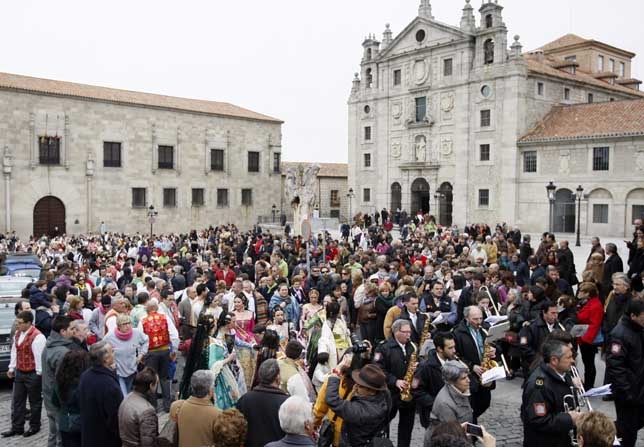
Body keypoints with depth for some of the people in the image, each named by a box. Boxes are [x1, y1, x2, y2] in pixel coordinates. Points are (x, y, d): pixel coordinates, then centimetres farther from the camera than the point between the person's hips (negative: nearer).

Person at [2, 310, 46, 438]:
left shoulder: (37, 337, -24)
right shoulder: (18, 333, 4)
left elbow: (40, 357, -20)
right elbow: (14, 351, 15)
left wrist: (39, 374, -15)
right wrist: (12, 368, 17)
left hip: (33, 374, -8)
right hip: (19, 372, 8)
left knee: (34, 401, 8)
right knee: (17, 401, 15)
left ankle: (34, 426, 23)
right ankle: (17, 427, 27)